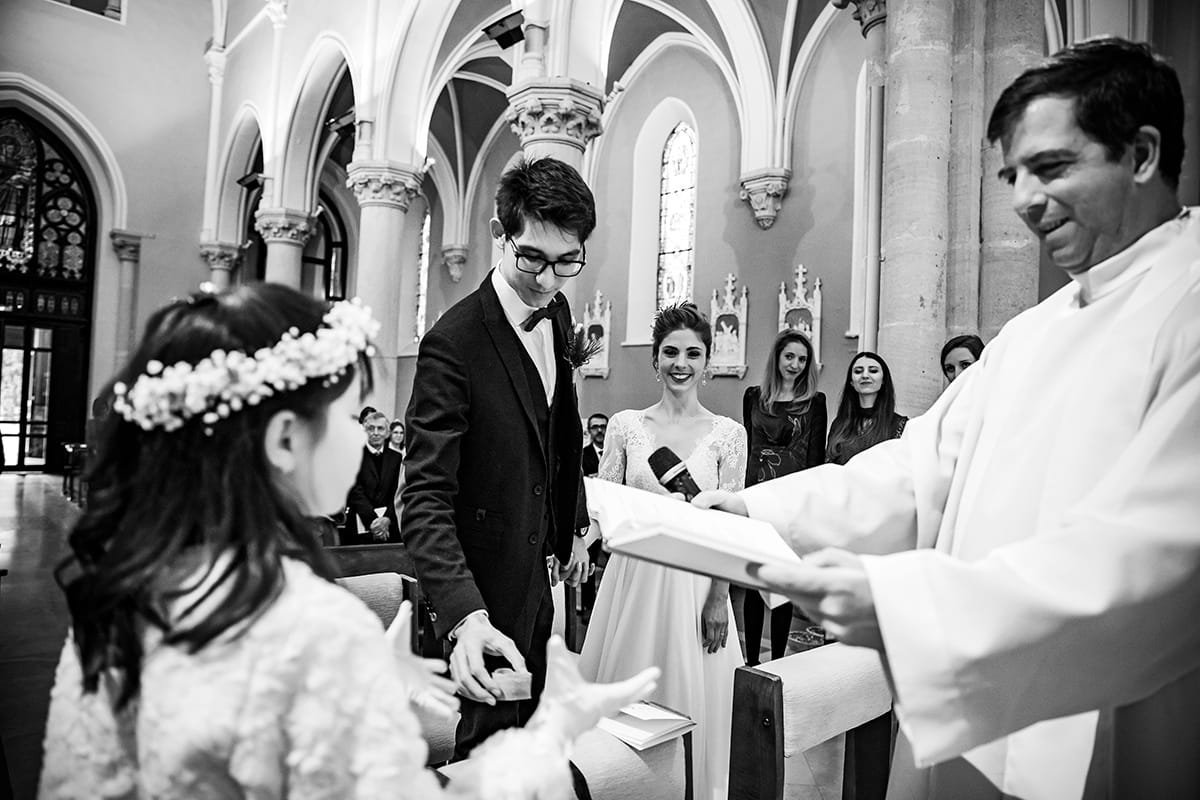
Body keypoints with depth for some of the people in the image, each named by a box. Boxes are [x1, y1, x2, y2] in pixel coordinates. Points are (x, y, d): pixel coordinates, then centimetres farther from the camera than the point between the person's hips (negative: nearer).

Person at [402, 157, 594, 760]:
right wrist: (465, 616, -41)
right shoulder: (453, 343, -26)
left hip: (538, 563, 8)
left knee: (535, 719, 24)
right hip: (484, 581, -8)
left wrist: (573, 526, 14)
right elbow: (425, 498, -30)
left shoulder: (557, 314, 0)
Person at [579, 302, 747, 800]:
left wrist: (719, 600, -6)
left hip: (694, 583, -1)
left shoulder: (728, 433, -2)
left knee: (689, 695, 9)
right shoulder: (625, 425, 1)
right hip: (632, 577, 2)